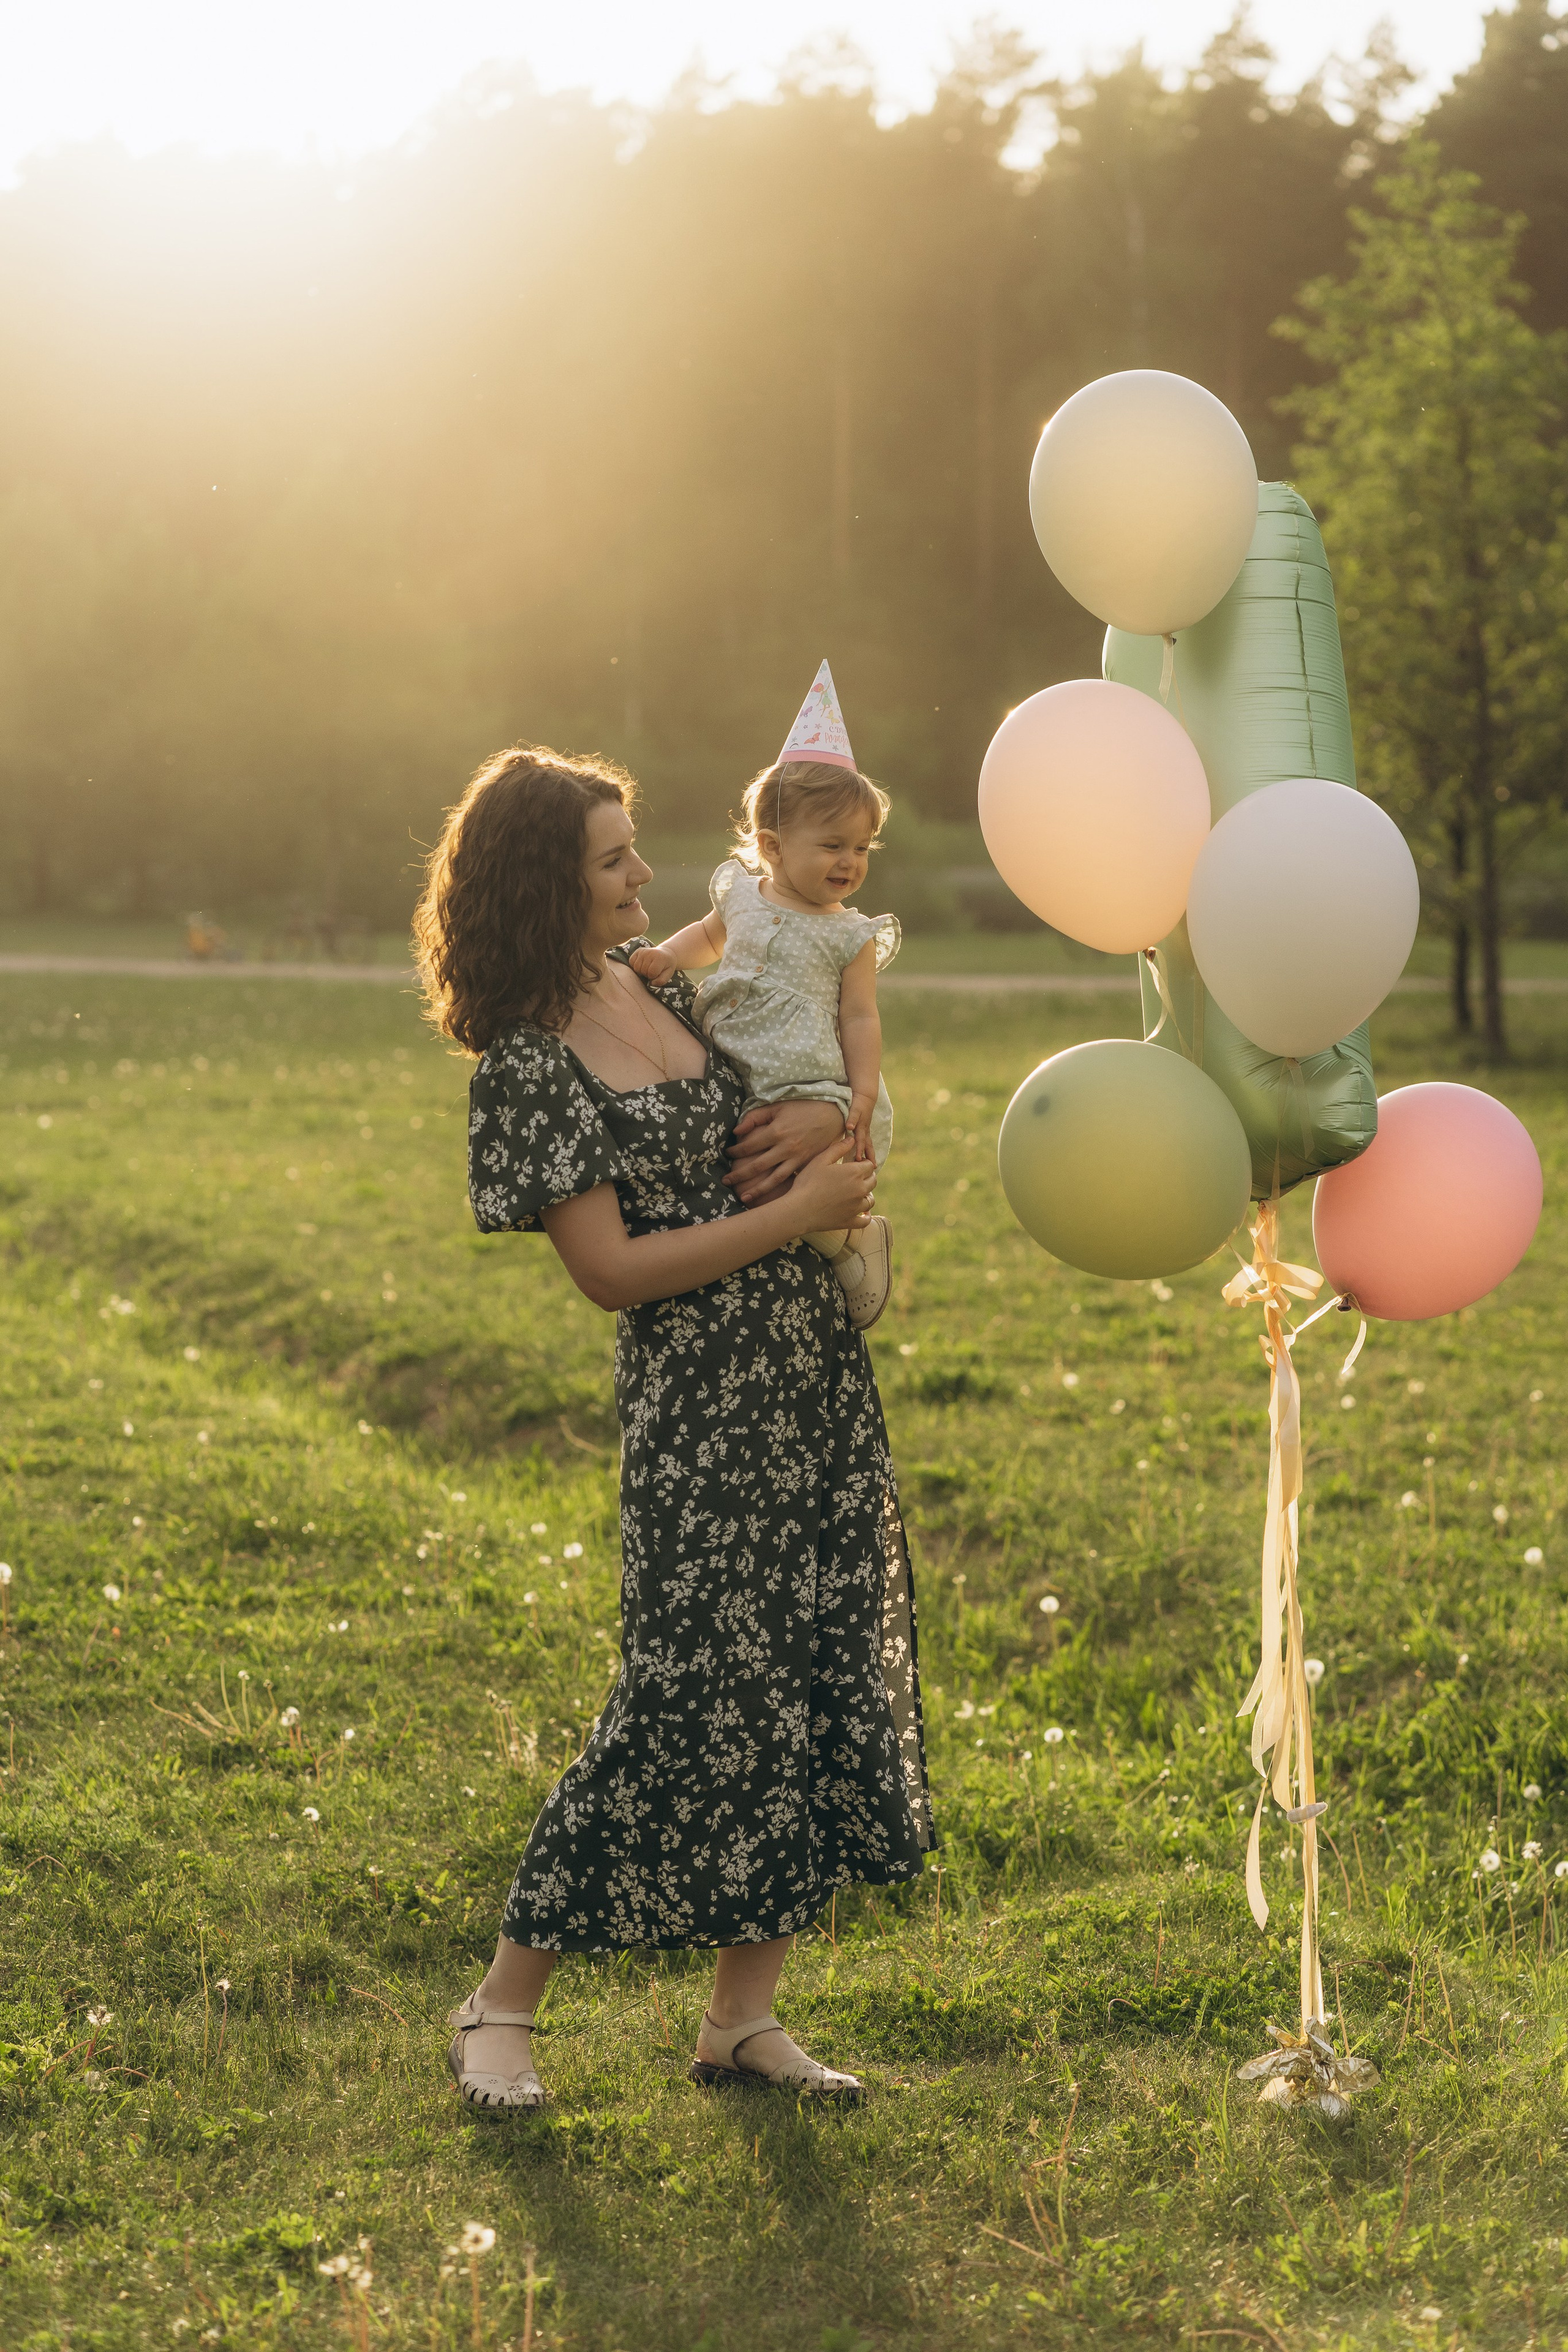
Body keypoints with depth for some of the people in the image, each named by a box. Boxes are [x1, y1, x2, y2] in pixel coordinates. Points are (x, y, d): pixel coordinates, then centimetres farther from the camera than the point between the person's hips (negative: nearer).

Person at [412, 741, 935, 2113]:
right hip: (697, 1404, -7)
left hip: (819, 1379, 7)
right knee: (691, 1705, -8)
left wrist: (822, 1117, -2)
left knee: (831, 1686, 6)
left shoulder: (662, 981, 9)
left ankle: (744, 2016, 15)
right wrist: (791, 1214, -15)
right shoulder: (527, 1065, -12)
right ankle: (502, 2010, 6)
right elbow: (611, 1269, -16)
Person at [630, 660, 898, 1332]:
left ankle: (861, 1240, 3)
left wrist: (864, 1094, -13)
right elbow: (711, 934, 31)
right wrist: (667, 957, 12)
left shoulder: (849, 936, 1)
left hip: (813, 1090, -6)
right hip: (732, 1084, 6)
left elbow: (860, 1018, -1)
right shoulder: (743, 895, 10)